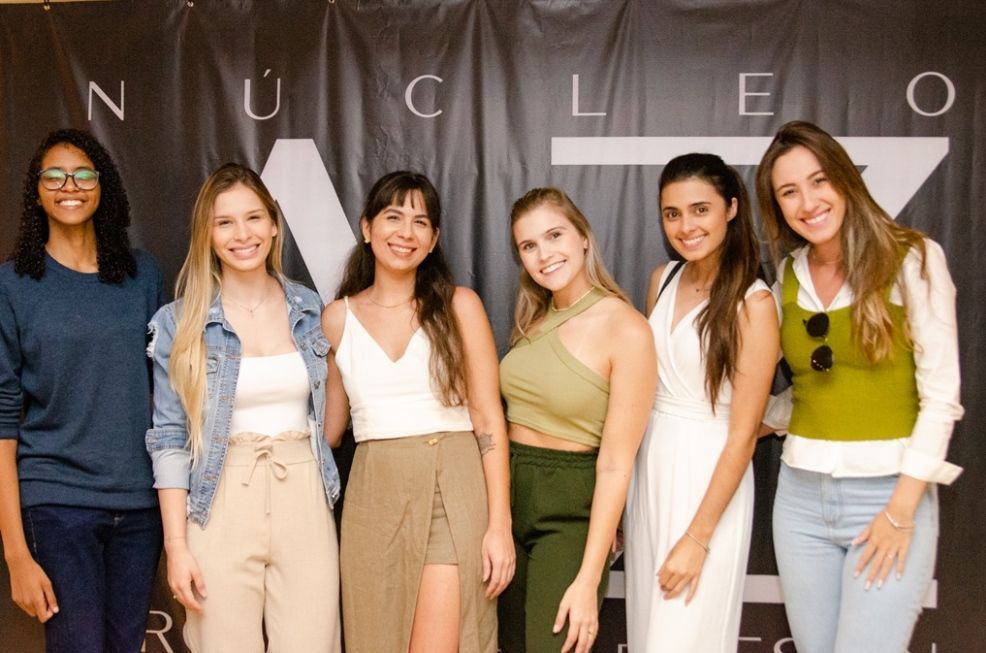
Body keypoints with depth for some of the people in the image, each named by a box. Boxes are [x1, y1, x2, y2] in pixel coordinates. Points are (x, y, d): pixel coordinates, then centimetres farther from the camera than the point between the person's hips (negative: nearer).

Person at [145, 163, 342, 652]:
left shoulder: (308, 308, 6)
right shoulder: (179, 323, -2)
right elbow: (169, 440, -2)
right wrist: (176, 545, -7)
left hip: (305, 500, 2)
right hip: (222, 506, -2)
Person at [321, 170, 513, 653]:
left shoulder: (459, 306, 1)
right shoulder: (338, 317, 8)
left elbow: (488, 418, -2)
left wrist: (500, 524, -7)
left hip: (452, 492, -2)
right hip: (374, 499, 3)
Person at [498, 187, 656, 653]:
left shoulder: (627, 329, -15)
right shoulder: (531, 318, 5)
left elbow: (615, 466, -17)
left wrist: (588, 579, -18)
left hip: (571, 510, -6)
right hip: (507, 492, 6)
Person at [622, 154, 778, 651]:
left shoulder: (753, 302, -15)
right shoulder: (662, 280, 4)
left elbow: (743, 435, -15)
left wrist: (698, 538, -16)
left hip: (708, 478, -6)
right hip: (648, 467, 6)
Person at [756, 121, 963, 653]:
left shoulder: (912, 259, -8)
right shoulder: (788, 277, 6)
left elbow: (941, 394, -10)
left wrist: (903, 508, -13)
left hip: (888, 491, -4)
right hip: (801, 493, 5)